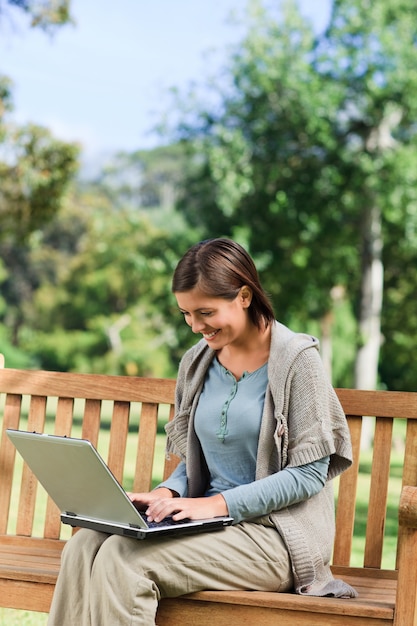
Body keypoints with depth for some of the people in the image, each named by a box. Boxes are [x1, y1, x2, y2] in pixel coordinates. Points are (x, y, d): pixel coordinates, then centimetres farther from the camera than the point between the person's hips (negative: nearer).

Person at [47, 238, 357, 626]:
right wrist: (168, 493, -4)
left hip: (275, 532, -6)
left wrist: (220, 503, -18)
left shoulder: (297, 358, -7)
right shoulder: (197, 362, 12)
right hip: (212, 522, 6)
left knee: (124, 559, -26)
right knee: (84, 548, -20)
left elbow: (310, 473, -11)